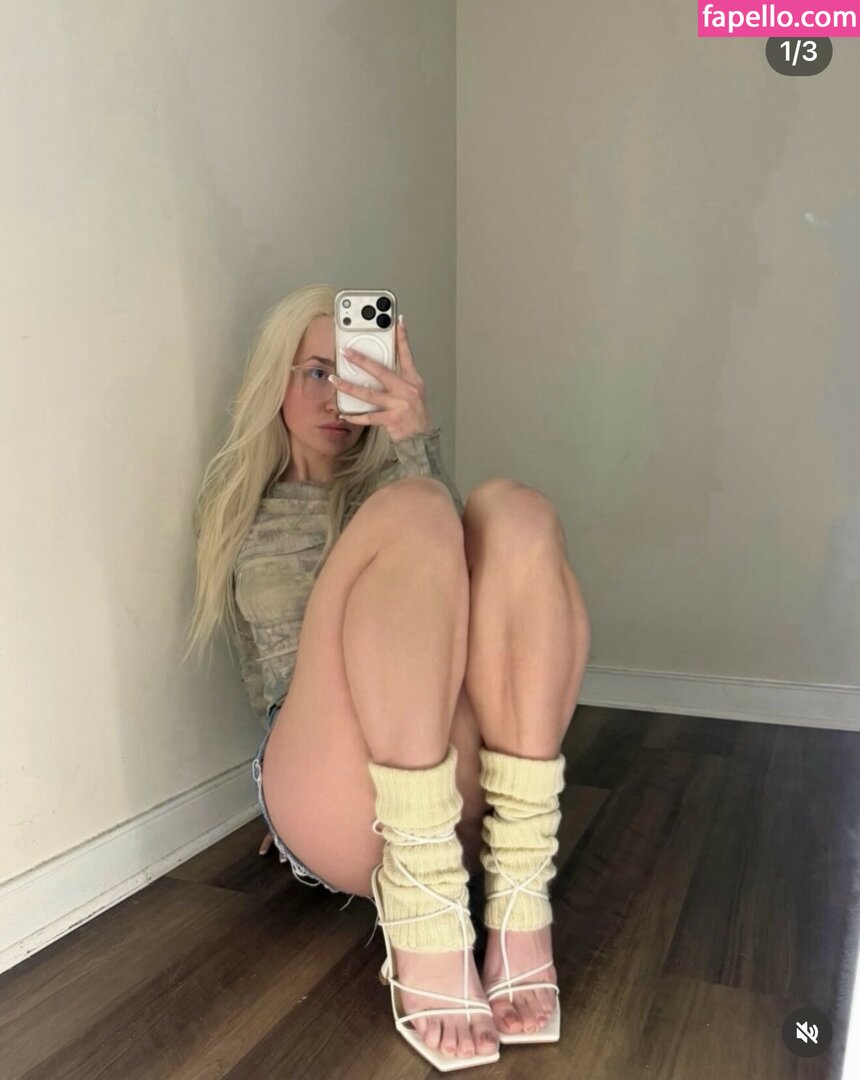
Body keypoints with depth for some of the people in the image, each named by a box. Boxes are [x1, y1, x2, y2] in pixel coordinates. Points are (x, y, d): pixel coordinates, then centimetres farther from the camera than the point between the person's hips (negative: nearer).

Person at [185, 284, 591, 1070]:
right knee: (412, 513, -23)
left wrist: (417, 443, -13)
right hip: (331, 805, -1)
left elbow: (464, 570, -1)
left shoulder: (387, 483, 21)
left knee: (513, 514, -21)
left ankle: (520, 904, -28)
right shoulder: (241, 511, 22)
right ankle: (423, 917, -31)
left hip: (460, 793, 2)